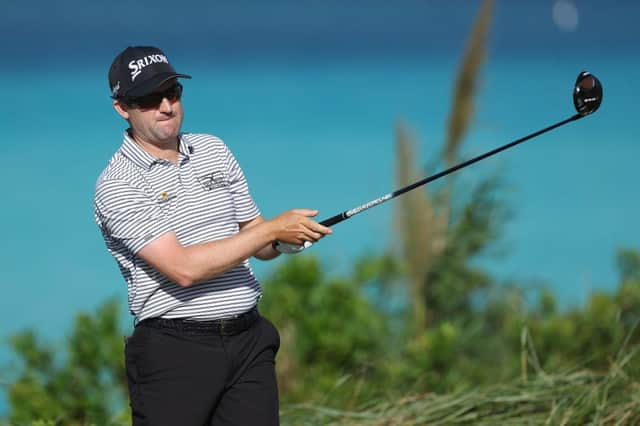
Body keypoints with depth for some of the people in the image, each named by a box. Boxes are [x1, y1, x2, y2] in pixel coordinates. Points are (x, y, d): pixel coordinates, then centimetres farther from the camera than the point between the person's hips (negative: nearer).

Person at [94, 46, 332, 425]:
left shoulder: (214, 150, 12)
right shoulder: (117, 185, -9)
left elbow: (259, 245, 19)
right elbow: (184, 268, -20)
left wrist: (289, 236, -5)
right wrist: (274, 228, -17)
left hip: (251, 340, 5)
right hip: (175, 350, -5)